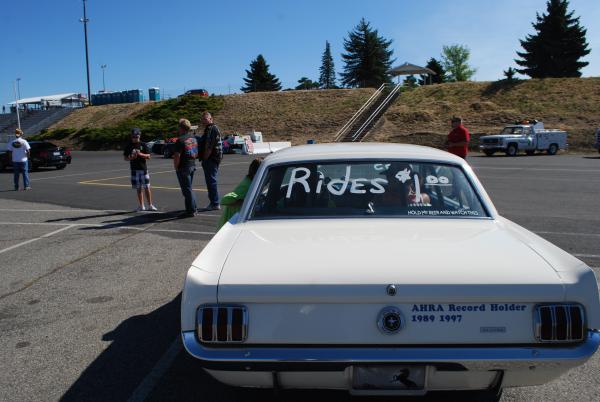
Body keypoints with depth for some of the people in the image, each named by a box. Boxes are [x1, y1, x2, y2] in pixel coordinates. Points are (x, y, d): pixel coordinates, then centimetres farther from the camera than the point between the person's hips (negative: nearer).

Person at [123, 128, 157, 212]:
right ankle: (141, 206, 13)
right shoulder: (129, 146, 5)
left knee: (147, 187, -2)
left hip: (143, 168, -1)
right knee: (139, 188, 6)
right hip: (134, 169, 1)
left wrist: (141, 154, -18)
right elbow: (125, 157, 8)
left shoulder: (143, 145, 1)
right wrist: (131, 158, -13)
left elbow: (148, 156, -1)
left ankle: (150, 205, 5)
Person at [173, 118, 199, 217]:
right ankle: (193, 207, 23)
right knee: (189, 188, 19)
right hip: (192, 165, 8)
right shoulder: (193, 138, 8)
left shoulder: (180, 140, -18)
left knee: (187, 189, -1)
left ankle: (191, 210, 3)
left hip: (183, 168, -8)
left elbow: (177, 156, -21)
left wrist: (176, 167, -9)